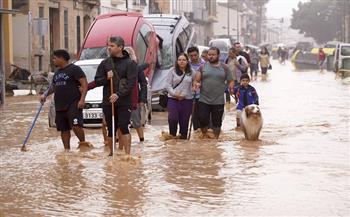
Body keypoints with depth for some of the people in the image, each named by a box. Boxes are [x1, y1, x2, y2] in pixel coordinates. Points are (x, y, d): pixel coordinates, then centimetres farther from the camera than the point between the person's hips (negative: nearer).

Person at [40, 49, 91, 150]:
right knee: (64, 129, 9)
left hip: (73, 104, -8)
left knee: (76, 126, -20)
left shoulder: (74, 69, -5)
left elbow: (84, 84, -12)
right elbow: (53, 86, 33)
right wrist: (45, 95, 18)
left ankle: (83, 142, 0)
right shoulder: (57, 72, 20)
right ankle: (67, 149, 16)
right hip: (59, 106, 8)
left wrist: (82, 99, -21)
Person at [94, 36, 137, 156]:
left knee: (124, 127, -11)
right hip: (107, 102, 4)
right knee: (111, 129, 9)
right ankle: (112, 153, 19)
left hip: (124, 102, -4)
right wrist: (106, 78, -10)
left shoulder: (130, 63, -2)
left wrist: (119, 95, -22)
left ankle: (127, 154, -9)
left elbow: (131, 83, -11)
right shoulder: (105, 63, 10)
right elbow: (97, 81, 10)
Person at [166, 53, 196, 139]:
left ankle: (183, 137, 13)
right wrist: (174, 94, -11)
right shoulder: (173, 71, 5)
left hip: (187, 99, 1)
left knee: (184, 120, 2)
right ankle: (172, 135, 3)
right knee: (172, 118, -15)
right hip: (173, 99, -1)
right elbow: (168, 84, 3)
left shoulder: (192, 72, 6)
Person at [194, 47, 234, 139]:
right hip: (203, 100, 0)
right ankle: (204, 135, 17)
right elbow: (197, 80, 2)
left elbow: (230, 81, 7)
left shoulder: (224, 67, 5)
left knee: (217, 122, 7)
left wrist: (231, 87, -14)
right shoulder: (203, 67, 5)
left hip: (219, 101, 0)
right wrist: (197, 84, -21)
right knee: (202, 119, -5)